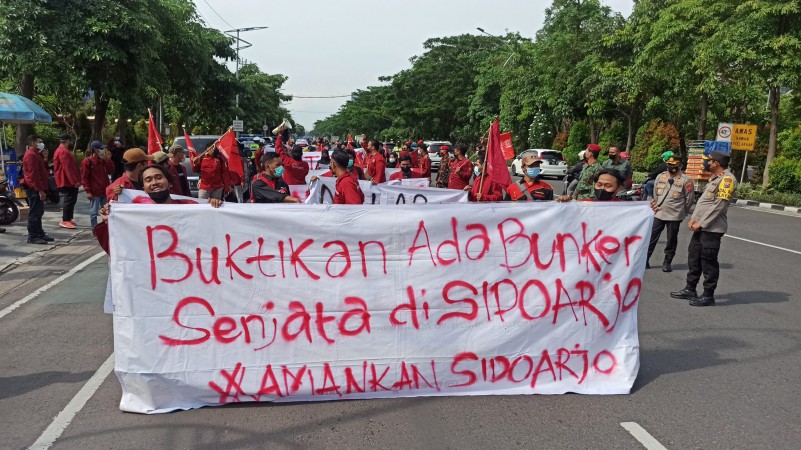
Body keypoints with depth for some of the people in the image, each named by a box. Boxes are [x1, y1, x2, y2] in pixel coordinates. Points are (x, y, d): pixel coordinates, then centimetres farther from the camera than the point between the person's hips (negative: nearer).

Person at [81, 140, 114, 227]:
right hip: (94, 193, -6)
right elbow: (84, 178, -8)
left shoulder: (104, 160, 10)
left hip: (105, 191, 6)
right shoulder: (87, 161, -7)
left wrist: (108, 160, -2)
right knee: (94, 213, 0)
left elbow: (111, 171, 8)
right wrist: (88, 191, -14)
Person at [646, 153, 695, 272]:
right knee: (652, 237, 4)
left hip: (674, 216, -3)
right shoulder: (660, 176, 6)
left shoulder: (685, 180, -7)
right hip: (658, 214, 3)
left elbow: (690, 199, -1)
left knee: (671, 240, 7)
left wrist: (682, 212, 5)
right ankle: (645, 259, 12)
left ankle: (667, 262, 18)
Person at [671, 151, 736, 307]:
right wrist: (693, 219, 7)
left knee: (708, 262, -3)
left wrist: (701, 224, -16)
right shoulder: (714, 178, 17)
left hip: (712, 228, -10)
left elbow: (719, 205, -19)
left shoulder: (727, 179, -14)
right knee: (694, 257, 15)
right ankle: (690, 289, 26)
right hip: (700, 226, 10)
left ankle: (708, 296, 6)